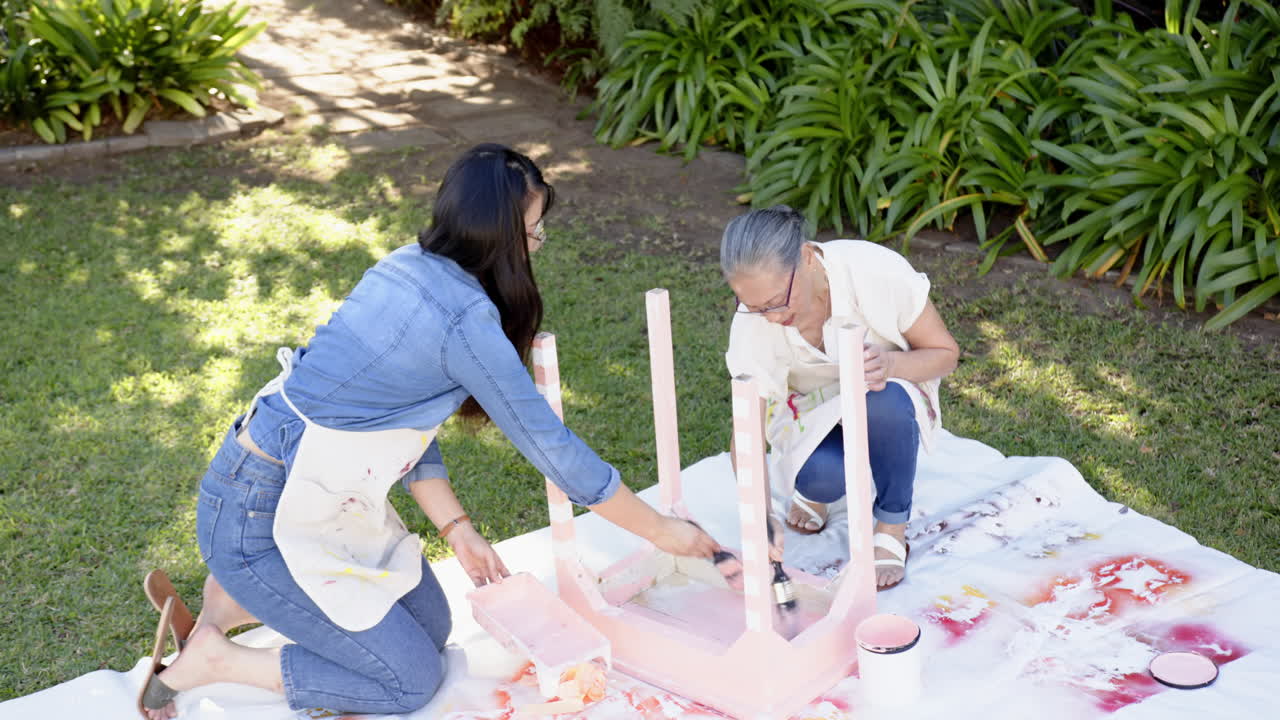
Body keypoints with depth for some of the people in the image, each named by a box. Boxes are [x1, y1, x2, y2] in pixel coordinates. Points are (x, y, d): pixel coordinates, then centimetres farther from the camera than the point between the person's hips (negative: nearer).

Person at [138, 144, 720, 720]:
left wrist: (458, 530, 6)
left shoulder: (407, 266, 3)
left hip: (312, 494, 9)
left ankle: (239, 599, 19)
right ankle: (210, 660, 3)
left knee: (431, 628, 17)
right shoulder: (467, 320, -24)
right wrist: (662, 531, -6)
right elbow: (549, 445, -18)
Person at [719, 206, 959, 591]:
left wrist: (891, 364, -37)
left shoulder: (876, 271, -29)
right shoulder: (752, 324, -25)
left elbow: (945, 353, -15)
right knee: (822, 474, -34)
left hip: (890, 409, 0)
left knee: (884, 403, -37)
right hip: (812, 414, 0)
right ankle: (811, 487, 5)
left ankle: (892, 529, -14)